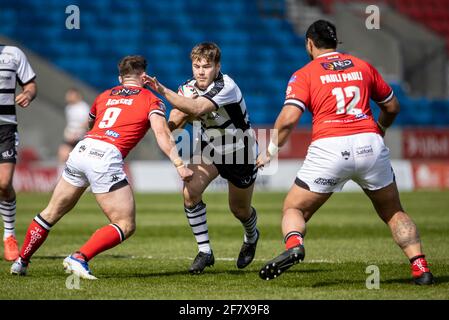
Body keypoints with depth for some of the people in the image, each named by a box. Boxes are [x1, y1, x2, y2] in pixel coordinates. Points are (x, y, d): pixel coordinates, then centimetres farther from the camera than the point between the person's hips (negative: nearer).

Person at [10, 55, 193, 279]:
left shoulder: (104, 96, 26)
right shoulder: (151, 100, 12)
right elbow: (161, 133, -5)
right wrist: (179, 164, -10)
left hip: (82, 149, 6)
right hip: (107, 157, -6)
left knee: (52, 213, 22)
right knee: (126, 225, 0)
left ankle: (21, 261, 29)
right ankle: (79, 258, -15)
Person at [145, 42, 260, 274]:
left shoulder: (226, 87, -31)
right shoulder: (188, 88, -11)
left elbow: (196, 108, -47)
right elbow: (173, 122, -10)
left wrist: (163, 90, -53)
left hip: (239, 151, -4)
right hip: (210, 147, 4)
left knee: (240, 210, 12)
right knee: (190, 192, -21)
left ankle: (251, 237, 48)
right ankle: (205, 252, -10)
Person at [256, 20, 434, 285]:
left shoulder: (304, 75, 7)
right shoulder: (363, 66, 18)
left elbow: (289, 118, -6)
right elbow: (392, 107, 26)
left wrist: (270, 152, 6)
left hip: (329, 147, -3)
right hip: (370, 143, 3)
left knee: (294, 209, 11)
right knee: (394, 213, 20)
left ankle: (294, 245, -21)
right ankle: (421, 269, 4)